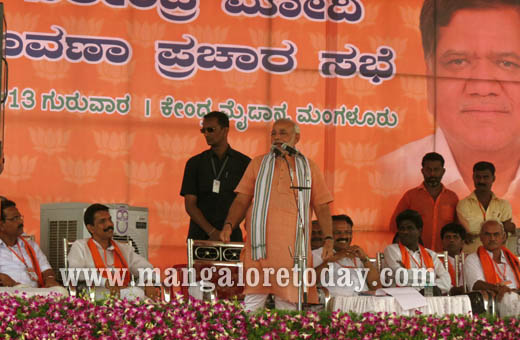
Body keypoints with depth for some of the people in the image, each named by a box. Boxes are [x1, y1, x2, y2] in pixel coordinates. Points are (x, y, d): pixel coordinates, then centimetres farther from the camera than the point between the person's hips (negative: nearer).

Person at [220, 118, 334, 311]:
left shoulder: (308, 168, 17)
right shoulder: (258, 164, 18)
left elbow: (322, 207, 13)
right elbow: (241, 201, 13)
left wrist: (328, 238, 0)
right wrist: (229, 225, -4)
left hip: (293, 246, 0)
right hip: (260, 244, 0)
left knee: (288, 302, -4)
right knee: (253, 301, -8)